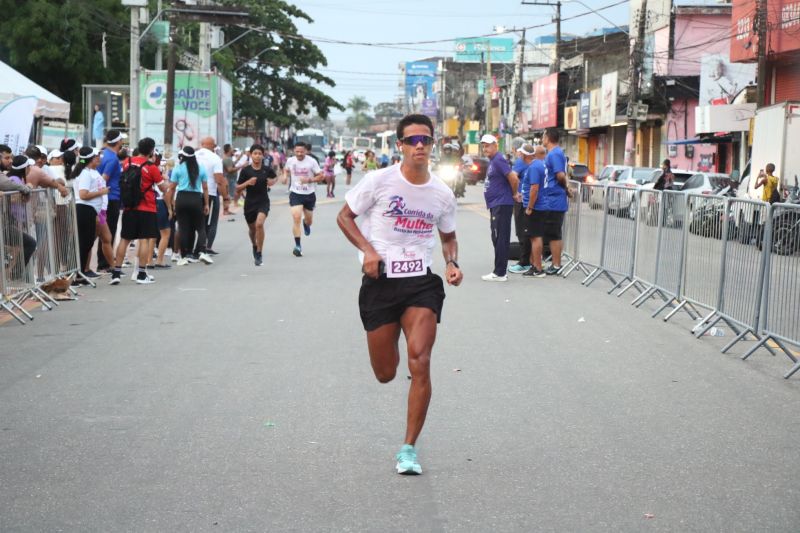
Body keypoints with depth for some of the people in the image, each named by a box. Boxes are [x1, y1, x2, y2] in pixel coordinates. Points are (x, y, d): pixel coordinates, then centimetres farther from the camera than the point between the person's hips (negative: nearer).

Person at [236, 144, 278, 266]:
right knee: (252, 229, 18)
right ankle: (254, 246, 52)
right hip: (249, 203, 1)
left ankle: (259, 253, -14)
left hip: (263, 202, -1)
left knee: (259, 224, -26)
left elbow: (275, 177, 19)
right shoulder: (245, 171, -7)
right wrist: (247, 183, -21)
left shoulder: (267, 169, -4)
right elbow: (238, 189, -4)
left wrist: (272, 181, -3)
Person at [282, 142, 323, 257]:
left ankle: (306, 223, 57)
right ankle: (297, 245, -13)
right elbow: (286, 169, 18)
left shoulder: (312, 161, -13)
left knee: (309, 221, 16)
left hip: (309, 194, 0)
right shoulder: (290, 160, -5)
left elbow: (320, 177, -9)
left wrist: (309, 180, -25)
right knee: (296, 218, -18)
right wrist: (285, 176, -4)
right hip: (295, 194, 0)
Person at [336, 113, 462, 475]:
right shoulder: (379, 181, -6)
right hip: (379, 283, -1)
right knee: (385, 374, 7)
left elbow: (448, 237, 20)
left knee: (420, 364, -16)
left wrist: (452, 263, 0)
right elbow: (344, 217, 2)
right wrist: (367, 250, -14)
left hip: (422, 283, 1)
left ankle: (409, 449, -5)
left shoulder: (442, 194, 4)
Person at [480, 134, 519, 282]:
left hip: (501, 205, -11)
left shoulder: (498, 160, -14)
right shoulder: (493, 161, 16)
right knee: (497, 239, 13)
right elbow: (512, 176, 26)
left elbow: (513, 178, -22)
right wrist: (514, 194, 17)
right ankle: (499, 271, 18)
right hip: (496, 205, 11)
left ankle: (499, 273, -7)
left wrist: (514, 193, -7)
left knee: (500, 239, -8)